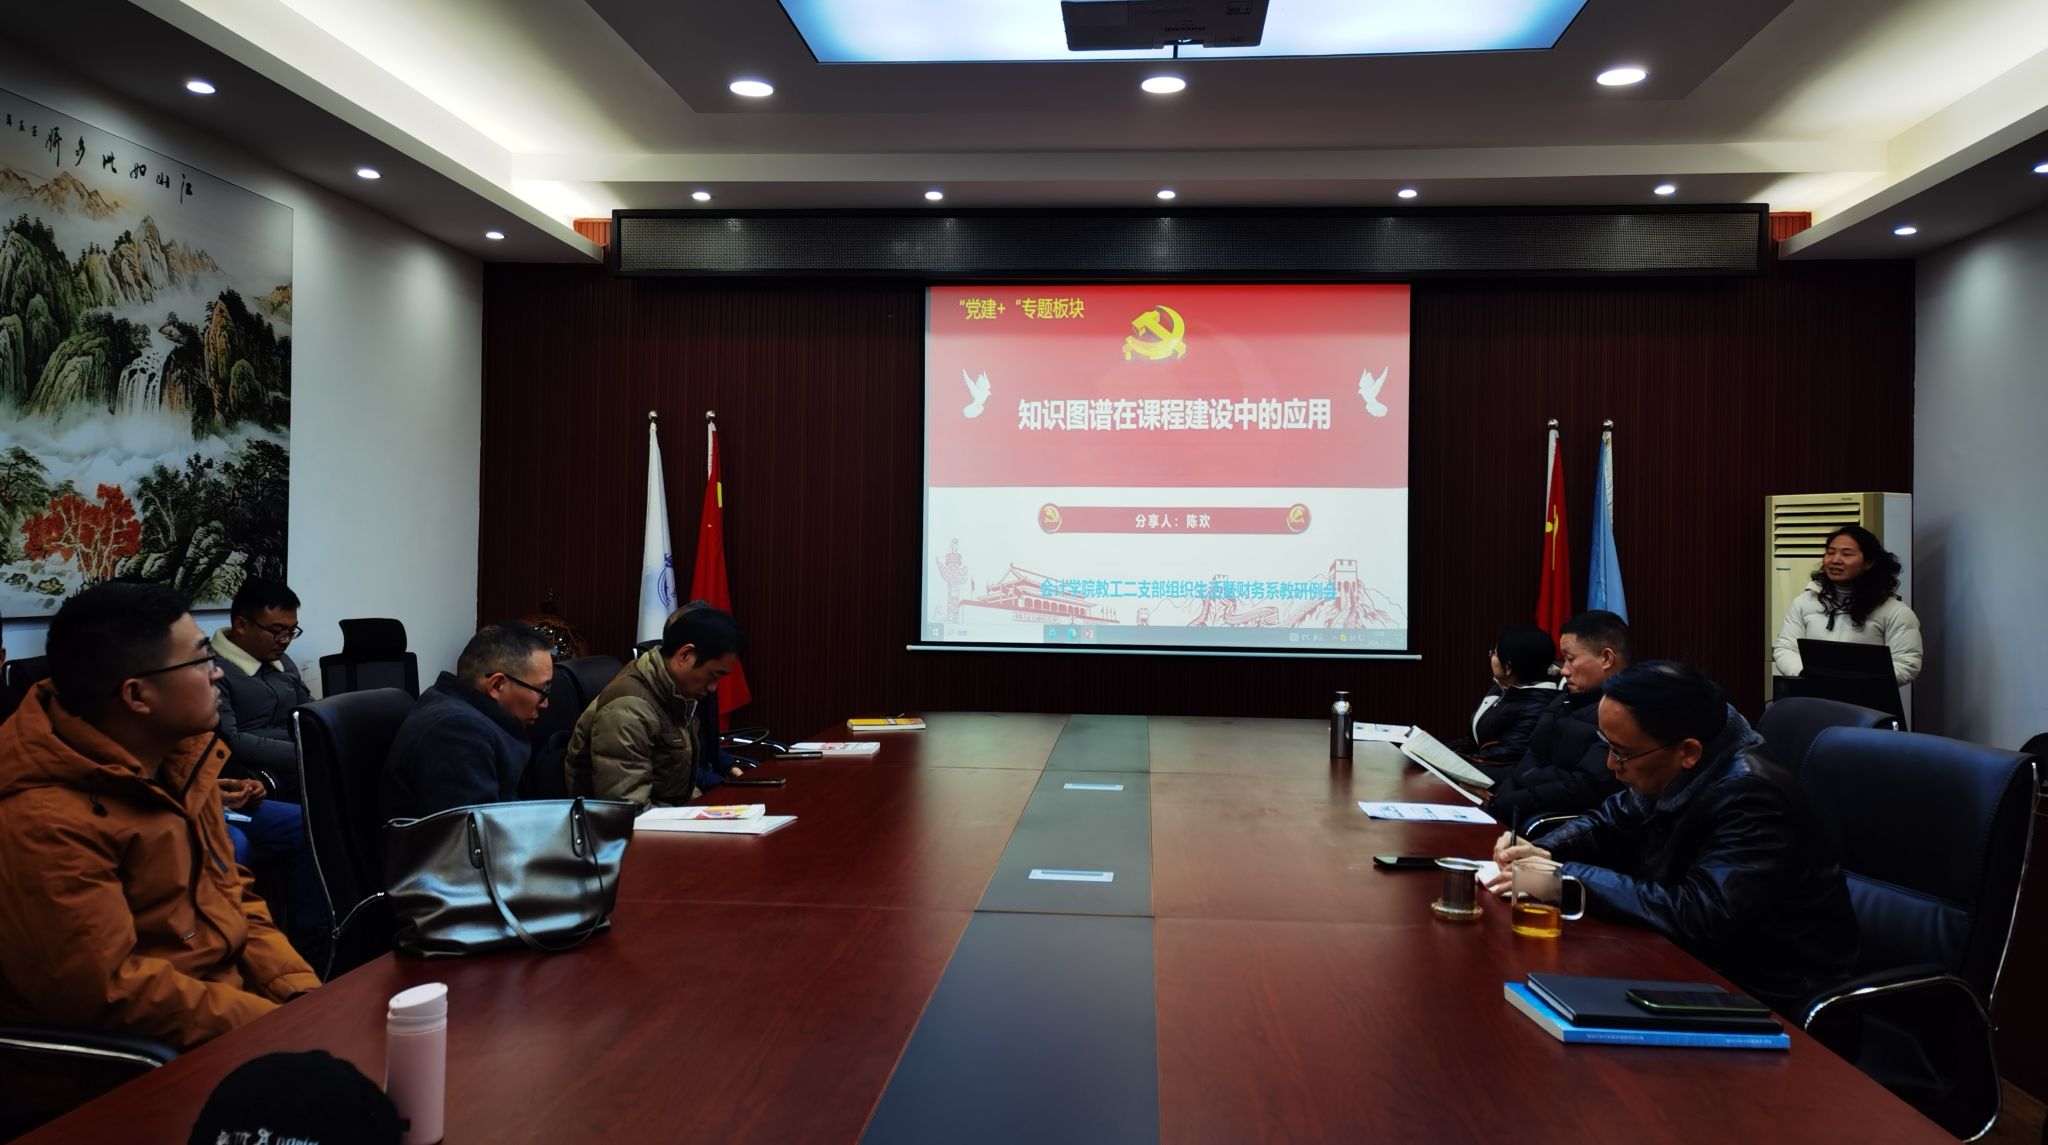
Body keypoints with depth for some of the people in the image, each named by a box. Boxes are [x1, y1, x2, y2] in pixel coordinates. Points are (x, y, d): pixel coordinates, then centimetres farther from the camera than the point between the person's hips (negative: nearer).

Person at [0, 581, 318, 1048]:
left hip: (228, 997, 8)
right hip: (140, 1057, -8)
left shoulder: (178, 753, 5)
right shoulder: (43, 821, -21)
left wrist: (303, 994, -2)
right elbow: (107, 995, -22)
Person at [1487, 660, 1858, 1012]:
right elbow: (1610, 823, 13)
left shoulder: (1752, 801, -29)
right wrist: (1545, 853, -7)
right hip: (1702, 959, 8)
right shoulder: (1670, 773, -3)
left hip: (1764, 994, -8)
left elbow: (1697, 917, -36)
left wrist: (1567, 879, -30)